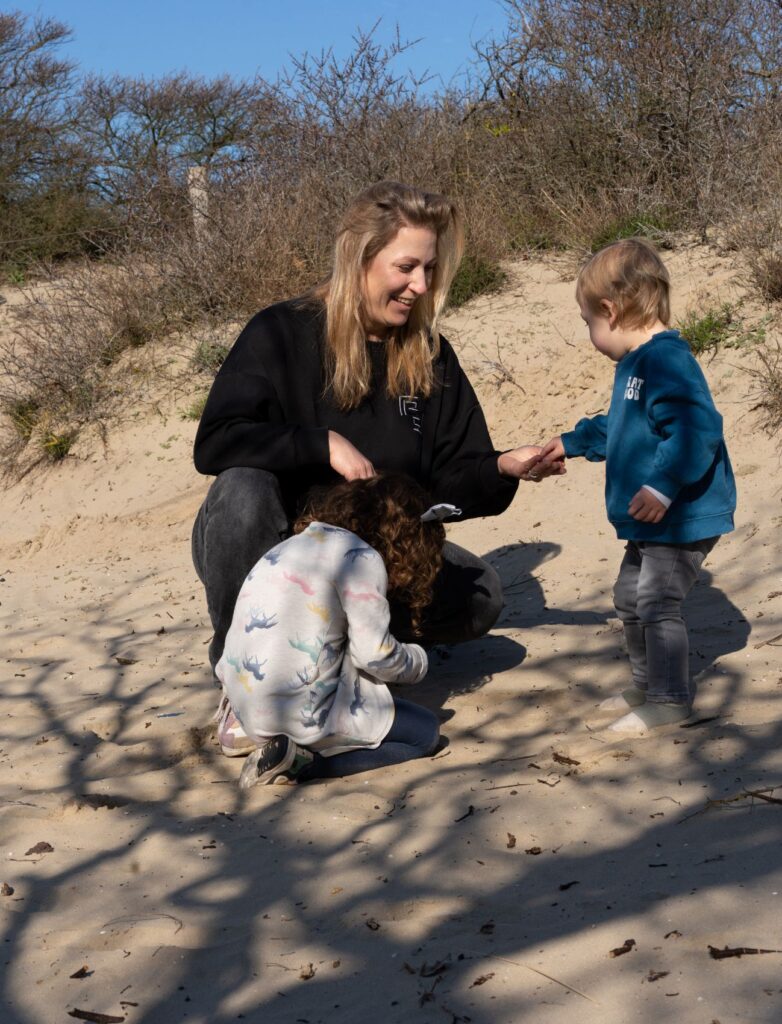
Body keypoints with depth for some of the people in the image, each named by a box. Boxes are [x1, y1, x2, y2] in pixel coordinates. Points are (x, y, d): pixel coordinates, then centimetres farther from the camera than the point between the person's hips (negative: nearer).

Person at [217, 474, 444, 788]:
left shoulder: (288, 546, 16)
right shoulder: (363, 558, -8)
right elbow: (373, 653, -13)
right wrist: (417, 659, 7)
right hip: (301, 713, -9)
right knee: (425, 731, 7)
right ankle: (302, 762, -9)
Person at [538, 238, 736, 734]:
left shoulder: (667, 361, -22)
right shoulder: (638, 363, 13)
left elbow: (698, 430, -32)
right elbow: (621, 428, 30)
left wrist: (663, 486, -36)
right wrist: (572, 443, 36)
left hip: (682, 517, -11)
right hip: (652, 523, 11)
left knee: (657, 601, -8)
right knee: (631, 598, 20)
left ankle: (670, 699, 5)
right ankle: (647, 684, 34)